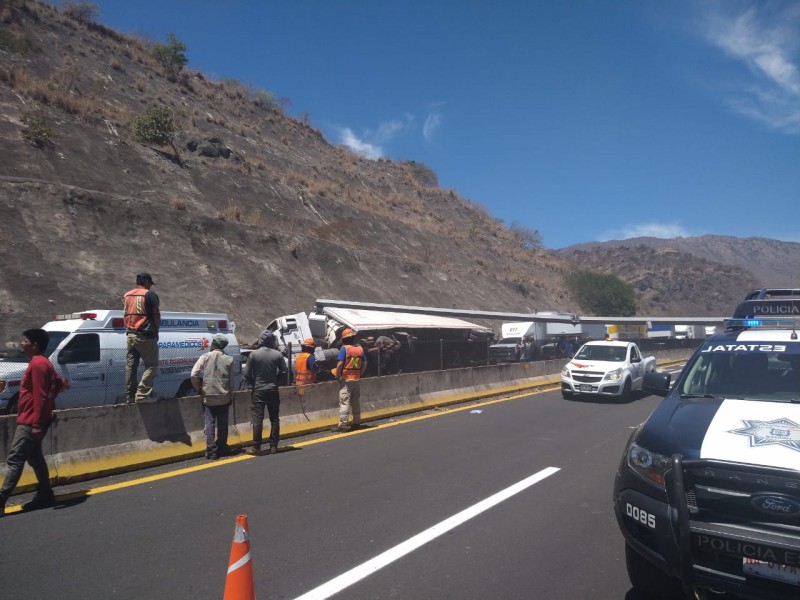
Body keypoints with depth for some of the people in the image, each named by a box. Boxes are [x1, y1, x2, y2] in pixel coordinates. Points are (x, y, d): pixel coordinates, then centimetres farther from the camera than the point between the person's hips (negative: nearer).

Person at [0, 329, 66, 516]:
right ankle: (45, 495, 19)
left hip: (30, 422, -10)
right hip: (30, 420, 10)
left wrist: (36, 423, -23)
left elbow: (39, 396, -21)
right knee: (34, 457, 14)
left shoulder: (37, 364, -17)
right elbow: (58, 382, 21)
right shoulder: (42, 362, 14)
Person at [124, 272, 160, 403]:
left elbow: (126, 315, 16)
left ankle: (130, 396, 13)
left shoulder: (127, 295, 15)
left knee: (130, 366, 10)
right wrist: (156, 331, 4)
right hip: (145, 336, -7)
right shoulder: (150, 294, -7)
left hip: (131, 335, 7)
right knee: (152, 366, -4)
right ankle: (142, 394, -14)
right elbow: (156, 315, -7)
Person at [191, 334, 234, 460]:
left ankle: (211, 451, -2)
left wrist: (199, 389, 4)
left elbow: (194, 375, -10)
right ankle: (222, 448, 21)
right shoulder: (229, 359, -1)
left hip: (208, 397, -1)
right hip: (224, 397, 1)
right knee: (222, 424, 13)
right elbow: (232, 379, -2)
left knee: (209, 423, 3)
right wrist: (231, 395, 10)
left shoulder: (205, 357, -4)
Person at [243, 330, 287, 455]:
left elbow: (247, 373, -5)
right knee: (274, 419, 8)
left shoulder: (254, 354, -7)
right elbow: (284, 372, -2)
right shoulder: (278, 355, -4)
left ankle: (256, 448, 2)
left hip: (258, 390, -1)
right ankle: (273, 446, 10)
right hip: (273, 390, 1)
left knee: (258, 419, 1)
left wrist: (251, 385, 10)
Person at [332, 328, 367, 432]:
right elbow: (364, 364, 9)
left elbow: (340, 364, -19)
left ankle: (342, 424, -5)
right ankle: (356, 422, 22)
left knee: (344, 402, -4)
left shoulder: (344, 349, -11)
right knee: (356, 401, 15)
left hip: (346, 379, -6)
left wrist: (337, 376, -8)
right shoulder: (360, 349, 7)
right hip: (357, 379, 6)